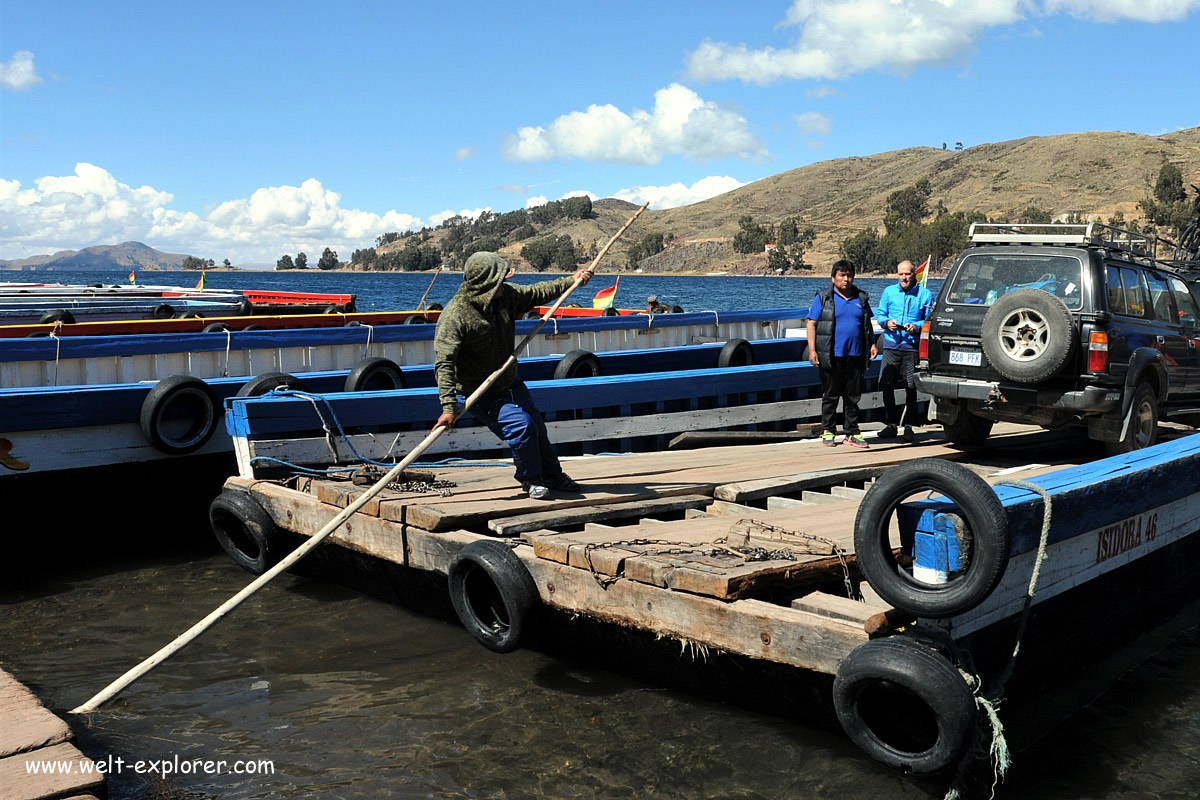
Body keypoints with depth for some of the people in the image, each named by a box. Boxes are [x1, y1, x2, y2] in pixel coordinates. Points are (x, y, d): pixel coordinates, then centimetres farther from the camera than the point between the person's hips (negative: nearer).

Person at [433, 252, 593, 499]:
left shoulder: (505, 295, -7)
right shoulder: (454, 316, -28)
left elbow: (536, 293, 13)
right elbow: (444, 363, -32)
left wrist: (571, 281, 18)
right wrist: (449, 406, -39)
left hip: (511, 383, 7)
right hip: (481, 394, -7)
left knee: (537, 427, 13)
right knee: (521, 425, -22)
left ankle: (554, 476, 38)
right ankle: (531, 479, 4)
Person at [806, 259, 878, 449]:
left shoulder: (861, 298, 13)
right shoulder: (823, 298, 0)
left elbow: (868, 324, 21)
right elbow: (811, 324, -3)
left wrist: (872, 344, 10)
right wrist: (812, 349, -11)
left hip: (855, 356, 4)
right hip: (831, 356, -4)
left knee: (853, 397, 7)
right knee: (830, 396, 4)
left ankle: (852, 433, 14)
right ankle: (828, 432, 13)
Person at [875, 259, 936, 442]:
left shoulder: (925, 294, 4)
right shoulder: (889, 292, 10)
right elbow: (880, 314, 14)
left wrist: (916, 327, -14)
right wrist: (887, 322, -8)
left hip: (913, 347, -2)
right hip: (891, 345, 2)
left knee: (911, 387, 1)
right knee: (887, 385, 1)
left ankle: (908, 426, 11)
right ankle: (891, 424, 12)